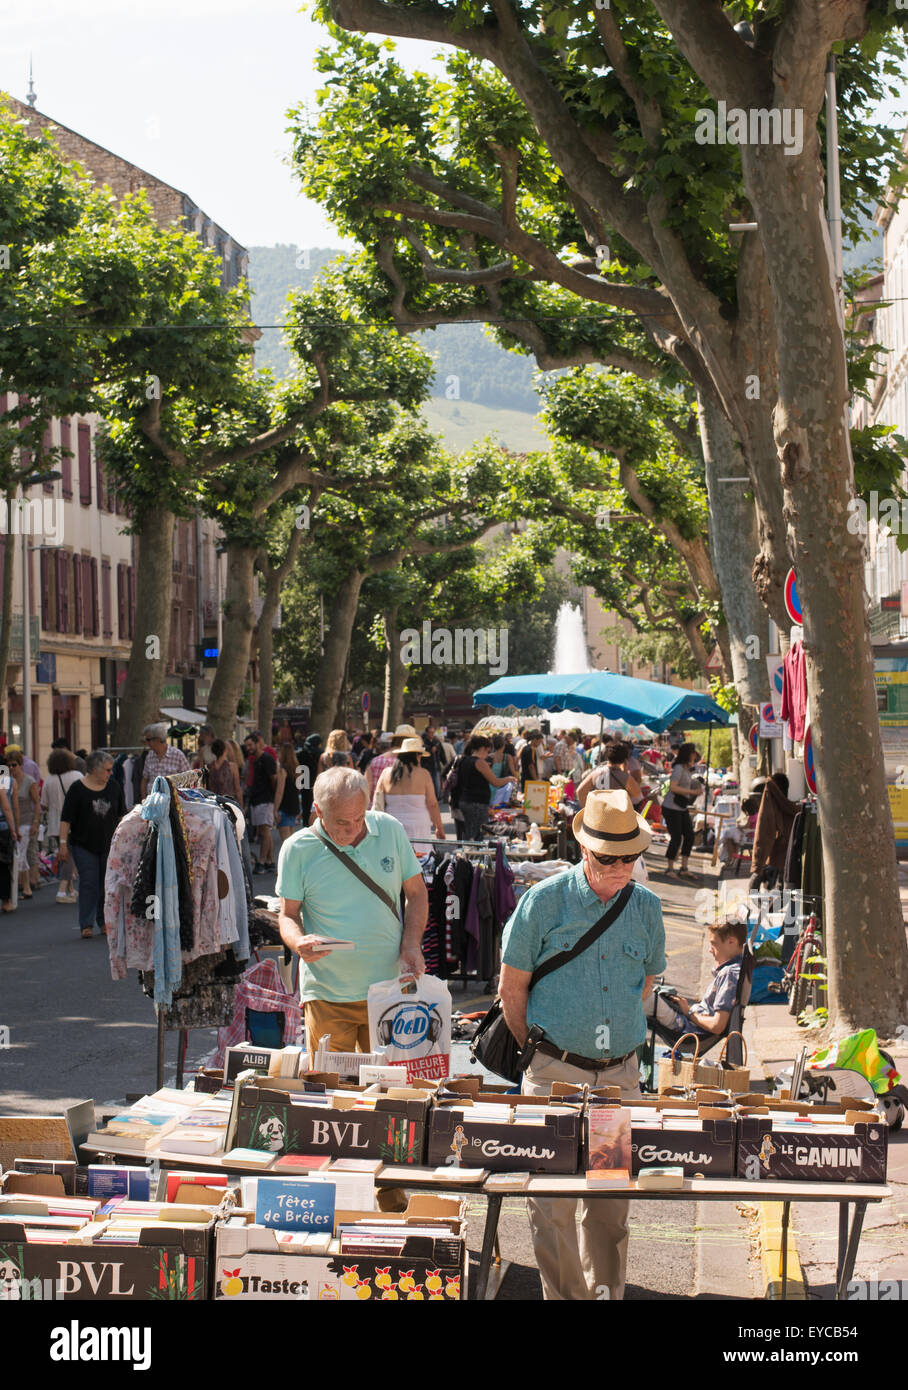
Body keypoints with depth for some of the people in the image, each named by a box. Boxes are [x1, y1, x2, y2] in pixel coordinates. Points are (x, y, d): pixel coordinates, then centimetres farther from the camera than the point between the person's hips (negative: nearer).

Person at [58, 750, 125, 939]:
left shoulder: (114, 786, 5)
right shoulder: (77, 789, -6)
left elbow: (122, 815, 15)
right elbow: (66, 819, -5)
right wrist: (63, 843, -9)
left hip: (109, 845, 3)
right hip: (84, 845, -3)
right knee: (89, 883, -7)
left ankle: (104, 922, 17)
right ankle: (86, 925, -3)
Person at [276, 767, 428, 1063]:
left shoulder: (391, 830, 0)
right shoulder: (297, 850, -5)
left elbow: (416, 893, 11)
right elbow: (288, 914, 2)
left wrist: (411, 945, -4)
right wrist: (298, 942, -20)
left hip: (389, 991, 2)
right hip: (328, 994, -2)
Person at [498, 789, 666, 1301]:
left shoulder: (646, 906, 3)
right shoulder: (545, 900, -7)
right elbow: (512, 986, 0)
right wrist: (538, 1052, 3)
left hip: (622, 1073, 3)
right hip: (556, 1072, -3)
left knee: (612, 1202, 8)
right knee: (554, 1201, -3)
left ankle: (608, 1292, 20)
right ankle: (566, 1296, 7)